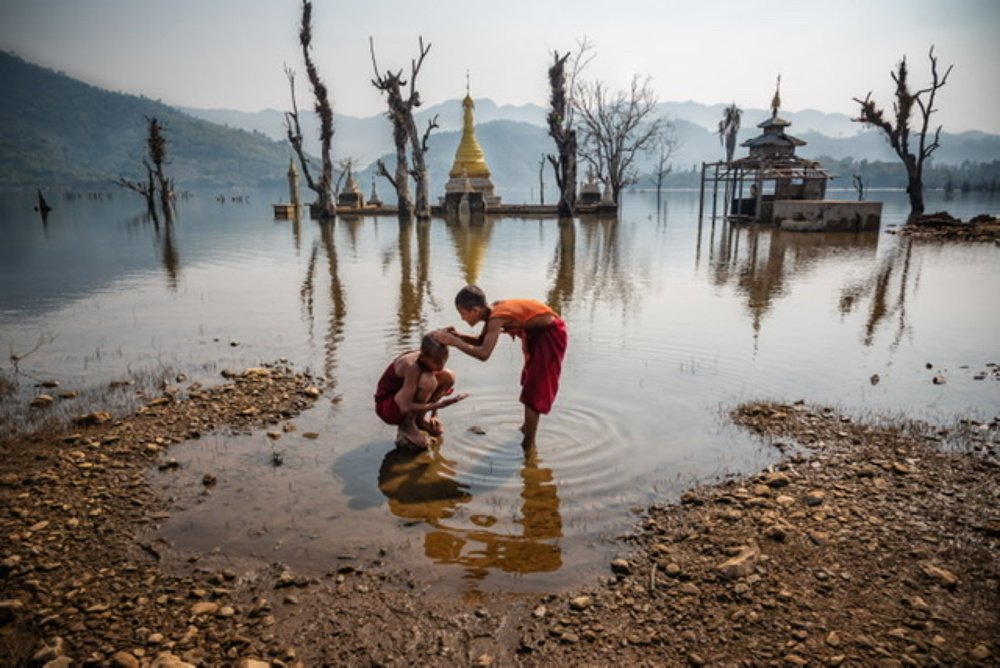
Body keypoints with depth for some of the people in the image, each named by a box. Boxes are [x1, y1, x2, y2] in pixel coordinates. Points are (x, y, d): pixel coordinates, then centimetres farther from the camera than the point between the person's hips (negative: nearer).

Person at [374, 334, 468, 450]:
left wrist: (434, 415, 4)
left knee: (448, 377, -6)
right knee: (428, 381, -35)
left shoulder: (429, 360, -11)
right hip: (386, 407, -8)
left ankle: (420, 418, 6)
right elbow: (407, 407, -34)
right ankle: (406, 426, -12)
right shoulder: (412, 365, -33)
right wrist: (440, 404, -37)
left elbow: (434, 388, 9)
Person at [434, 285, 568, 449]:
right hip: (537, 331, 10)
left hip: (550, 333, -10)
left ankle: (528, 444, 3)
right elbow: (482, 341, 8)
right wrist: (457, 335, -6)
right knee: (530, 382, 24)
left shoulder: (496, 318, -30)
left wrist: (454, 342, -35)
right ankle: (527, 426, 43)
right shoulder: (492, 311, -4)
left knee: (535, 389, -5)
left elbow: (484, 353, -40)